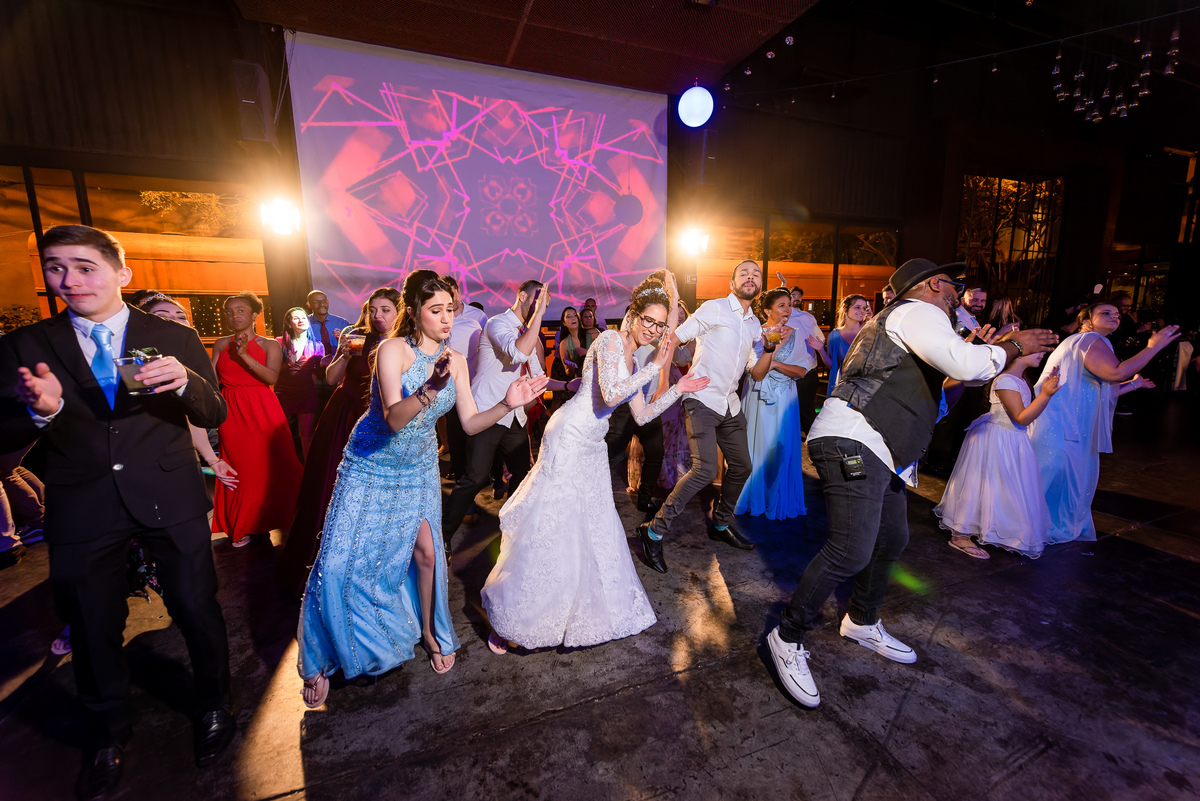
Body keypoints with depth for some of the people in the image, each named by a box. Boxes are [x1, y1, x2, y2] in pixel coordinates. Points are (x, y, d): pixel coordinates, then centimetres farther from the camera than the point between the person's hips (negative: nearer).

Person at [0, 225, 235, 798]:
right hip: (81, 510, 2)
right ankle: (107, 735, 43)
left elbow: (214, 415, -1)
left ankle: (214, 705, 36)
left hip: (170, 500, -1)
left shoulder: (174, 339, 1)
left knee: (196, 608, 9)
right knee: (93, 628, 17)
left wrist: (185, 381, -23)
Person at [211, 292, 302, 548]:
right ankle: (243, 527, 18)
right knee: (240, 468, 3)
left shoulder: (270, 345, 2)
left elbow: (272, 377, -14)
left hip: (263, 412, -2)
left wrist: (245, 356, -20)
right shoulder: (221, 344, 9)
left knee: (273, 466, -3)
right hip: (232, 413, 2)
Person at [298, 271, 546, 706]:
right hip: (372, 465, -3)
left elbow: (470, 423, -8)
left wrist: (507, 404, -26)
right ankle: (321, 661, 25)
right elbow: (393, 417, -32)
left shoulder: (456, 360, -7)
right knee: (342, 560, 1)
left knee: (425, 551, 2)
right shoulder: (393, 349, -21)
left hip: (419, 469, 4)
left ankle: (429, 632, 29)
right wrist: (431, 387, -50)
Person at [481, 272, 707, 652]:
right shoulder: (610, 340, -11)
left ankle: (587, 611, 37)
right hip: (569, 438, -9)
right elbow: (610, 394, -26)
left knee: (593, 528, 16)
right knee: (550, 526, -3)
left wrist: (678, 389, 11)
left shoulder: (632, 358, 15)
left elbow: (641, 415, 15)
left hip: (591, 446, 9)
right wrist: (655, 366, -20)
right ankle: (507, 619, 16)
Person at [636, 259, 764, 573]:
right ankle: (654, 532, -7)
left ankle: (721, 524, 36)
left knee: (742, 467, 14)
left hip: (730, 405, 8)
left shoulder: (755, 325, 14)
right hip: (702, 399, -8)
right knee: (705, 470, -19)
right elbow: (672, 339, -9)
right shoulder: (713, 309, -6)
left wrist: (771, 347, 4)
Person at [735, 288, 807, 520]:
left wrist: (775, 363, -15)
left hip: (784, 399, 2)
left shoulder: (795, 334, 4)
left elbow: (800, 371, -2)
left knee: (782, 448, 5)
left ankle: (779, 501, 20)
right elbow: (757, 374, -15)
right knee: (757, 446, 4)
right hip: (759, 398, -2)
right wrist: (771, 344, -25)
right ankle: (755, 499, 20)